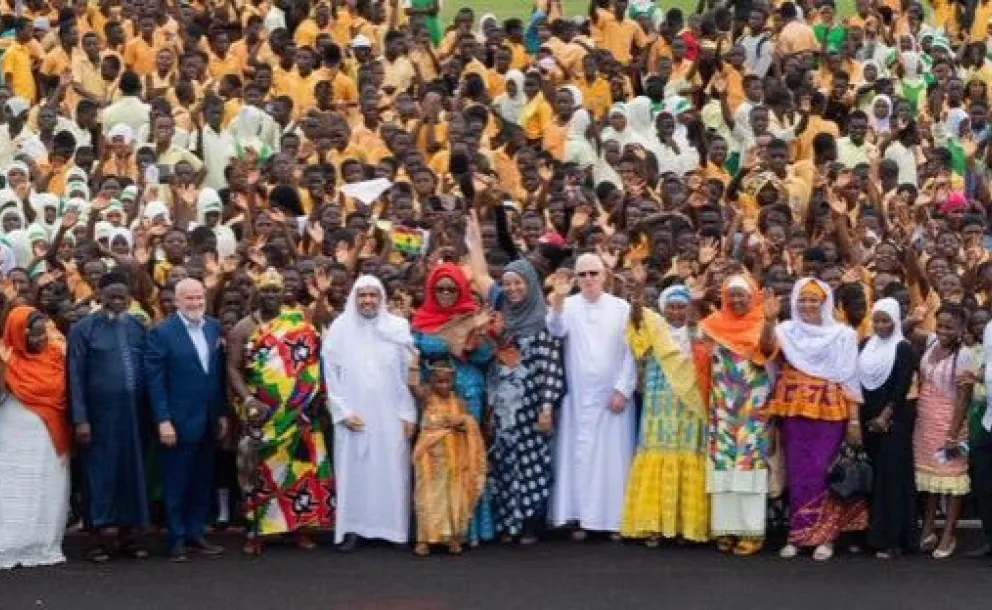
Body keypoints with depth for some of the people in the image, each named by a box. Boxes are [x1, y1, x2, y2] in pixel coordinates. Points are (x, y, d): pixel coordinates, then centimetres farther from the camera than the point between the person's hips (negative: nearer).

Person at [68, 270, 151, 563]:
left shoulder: (138, 327, 8)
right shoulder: (83, 329, -2)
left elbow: (147, 370, 12)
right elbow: (76, 376, -4)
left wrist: (152, 411, 6)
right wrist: (80, 419, -9)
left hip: (135, 413, 4)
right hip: (100, 414, -4)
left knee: (133, 471, 9)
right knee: (102, 472, 2)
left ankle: (130, 534, 17)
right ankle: (103, 536, 8)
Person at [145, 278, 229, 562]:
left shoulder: (214, 327, 7)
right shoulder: (162, 332, -9)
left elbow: (219, 373, 12)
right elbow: (155, 379, -11)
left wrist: (222, 413, 10)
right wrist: (163, 420, -15)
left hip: (209, 421, 5)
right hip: (178, 422, -5)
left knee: (202, 483, 10)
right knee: (177, 484, 2)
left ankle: (196, 533, 20)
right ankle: (177, 540, 10)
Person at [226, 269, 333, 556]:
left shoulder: (299, 322, 6)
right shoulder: (244, 328, 2)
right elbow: (233, 368, -4)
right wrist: (248, 399, -15)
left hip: (299, 413, 1)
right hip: (263, 414, -1)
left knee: (302, 466, 2)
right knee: (261, 468, 0)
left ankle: (302, 526, 10)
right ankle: (256, 530, 3)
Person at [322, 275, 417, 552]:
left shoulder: (399, 327, 3)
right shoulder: (339, 328, 2)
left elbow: (409, 373, 2)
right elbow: (331, 374, 2)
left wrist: (409, 414, -2)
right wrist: (343, 411, -6)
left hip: (390, 415, 0)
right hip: (353, 415, 0)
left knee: (391, 471, 0)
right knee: (353, 470, -1)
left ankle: (393, 527, 6)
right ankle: (352, 528, 3)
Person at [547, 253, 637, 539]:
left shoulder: (622, 308, 3)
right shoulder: (568, 305, 3)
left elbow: (631, 352, 2)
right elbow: (556, 330, -17)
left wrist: (623, 390, -5)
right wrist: (558, 299, -33)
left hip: (613, 395, 0)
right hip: (577, 395, 0)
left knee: (613, 455, 0)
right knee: (578, 454, 0)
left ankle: (614, 519, 4)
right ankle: (578, 517, 3)